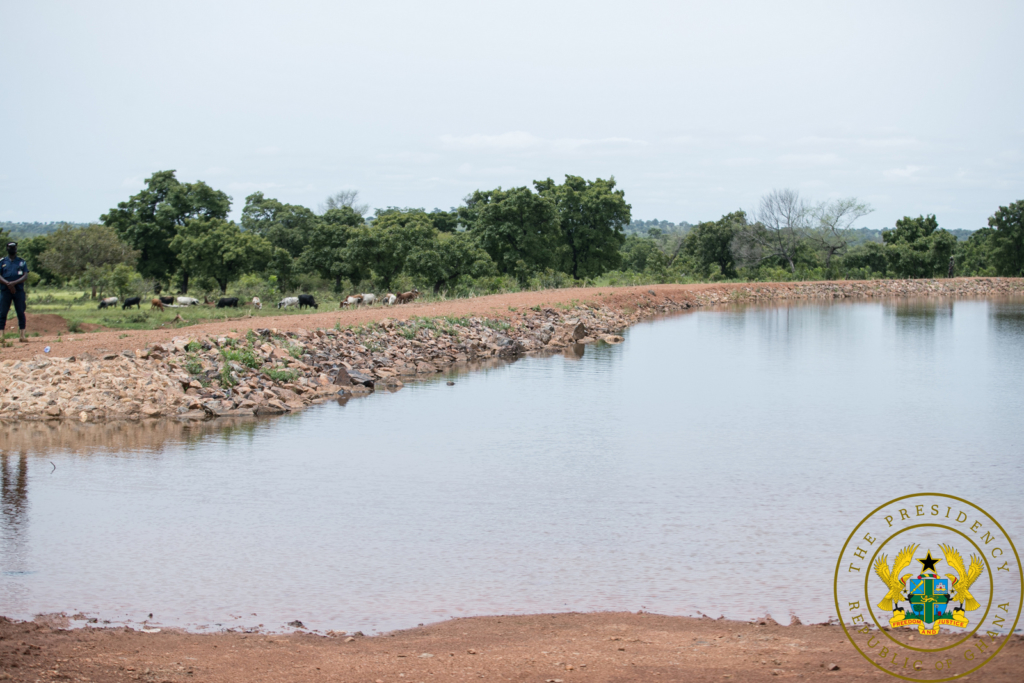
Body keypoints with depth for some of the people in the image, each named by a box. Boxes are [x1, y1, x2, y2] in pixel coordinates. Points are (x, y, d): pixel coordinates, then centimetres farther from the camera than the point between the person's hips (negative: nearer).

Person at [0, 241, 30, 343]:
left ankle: (22, 335, -1)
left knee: (21, 313, -2)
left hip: (19, 290, 0)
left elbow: (25, 275, 1)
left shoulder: (22, 262, 11)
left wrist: (14, 283, -14)